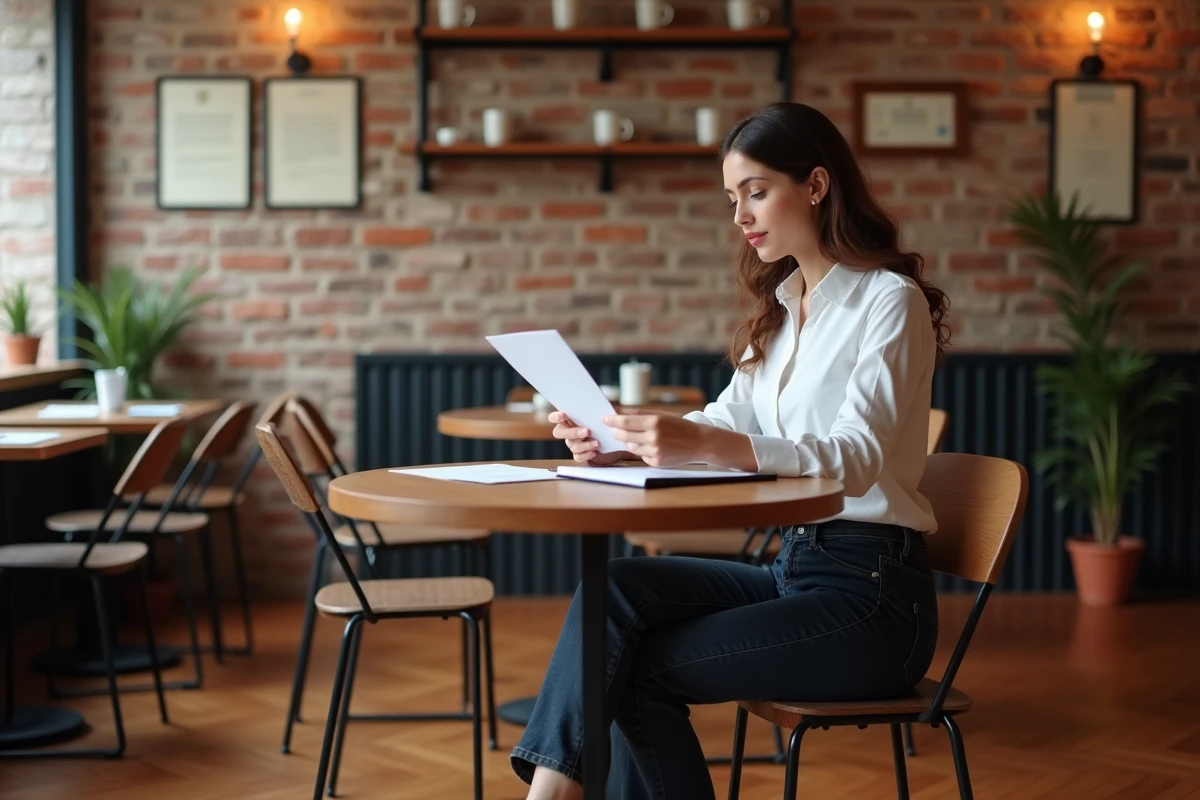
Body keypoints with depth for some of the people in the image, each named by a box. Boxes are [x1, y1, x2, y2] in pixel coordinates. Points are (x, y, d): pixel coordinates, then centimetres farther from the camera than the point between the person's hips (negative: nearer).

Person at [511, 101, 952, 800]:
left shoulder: (889, 299, -11)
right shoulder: (782, 304, 15)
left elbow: (856, 458, -23)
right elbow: (731, 417, 13)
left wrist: (703, 443, -38)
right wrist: (619, 444, -8)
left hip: (871, 595, -7)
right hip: (793, 568, 7)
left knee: (645, 668, -17)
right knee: (617, 586, -17)